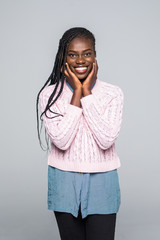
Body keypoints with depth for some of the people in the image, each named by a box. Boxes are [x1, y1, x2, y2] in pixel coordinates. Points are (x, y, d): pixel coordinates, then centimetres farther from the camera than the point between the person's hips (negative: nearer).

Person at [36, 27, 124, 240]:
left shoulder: (113, 93, -4)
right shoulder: (49, 94, -4)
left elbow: (106, 140, -17)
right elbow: (61, 140, -17)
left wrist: (87, 93, -14)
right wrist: (77, 93, -14)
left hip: (101, 183, 0)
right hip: (64, 183, 1)